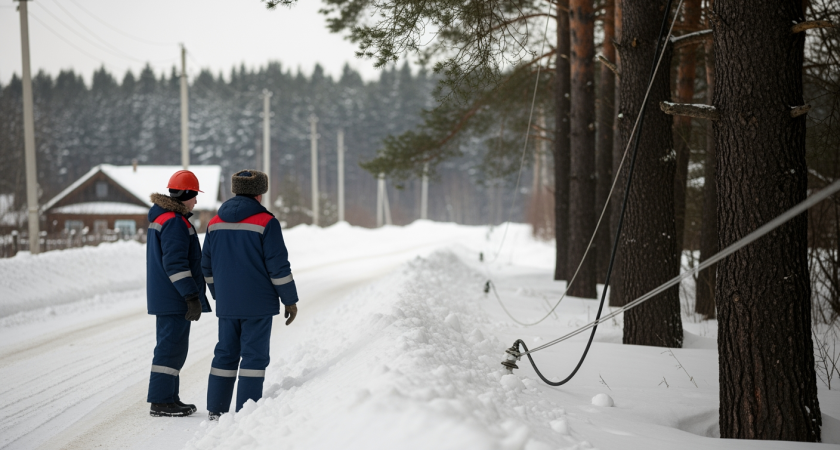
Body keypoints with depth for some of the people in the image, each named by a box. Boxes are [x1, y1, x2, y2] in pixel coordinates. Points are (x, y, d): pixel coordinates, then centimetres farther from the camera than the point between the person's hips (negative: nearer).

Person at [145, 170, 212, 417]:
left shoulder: (160, 218, 17)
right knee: (172, 347, -6)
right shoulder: (175, 222, -17)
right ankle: (161, 401, -3)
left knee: (171, 346, 15)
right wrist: (192, 296, -22)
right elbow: (175, 263, -23)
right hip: (175, 299, -11)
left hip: (164, 297, 11)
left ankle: (168, 397, 21)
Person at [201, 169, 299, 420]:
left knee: (225, 353, 14)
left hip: (226, 304, 6)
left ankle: (216, 410, 16)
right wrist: (290, 300, -2)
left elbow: (207, 267, 14)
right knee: (254, 355, -1)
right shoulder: (265, 223, -10)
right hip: (258, 303, -5)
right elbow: (278, 266, -11)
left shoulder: (215, 223, 9)